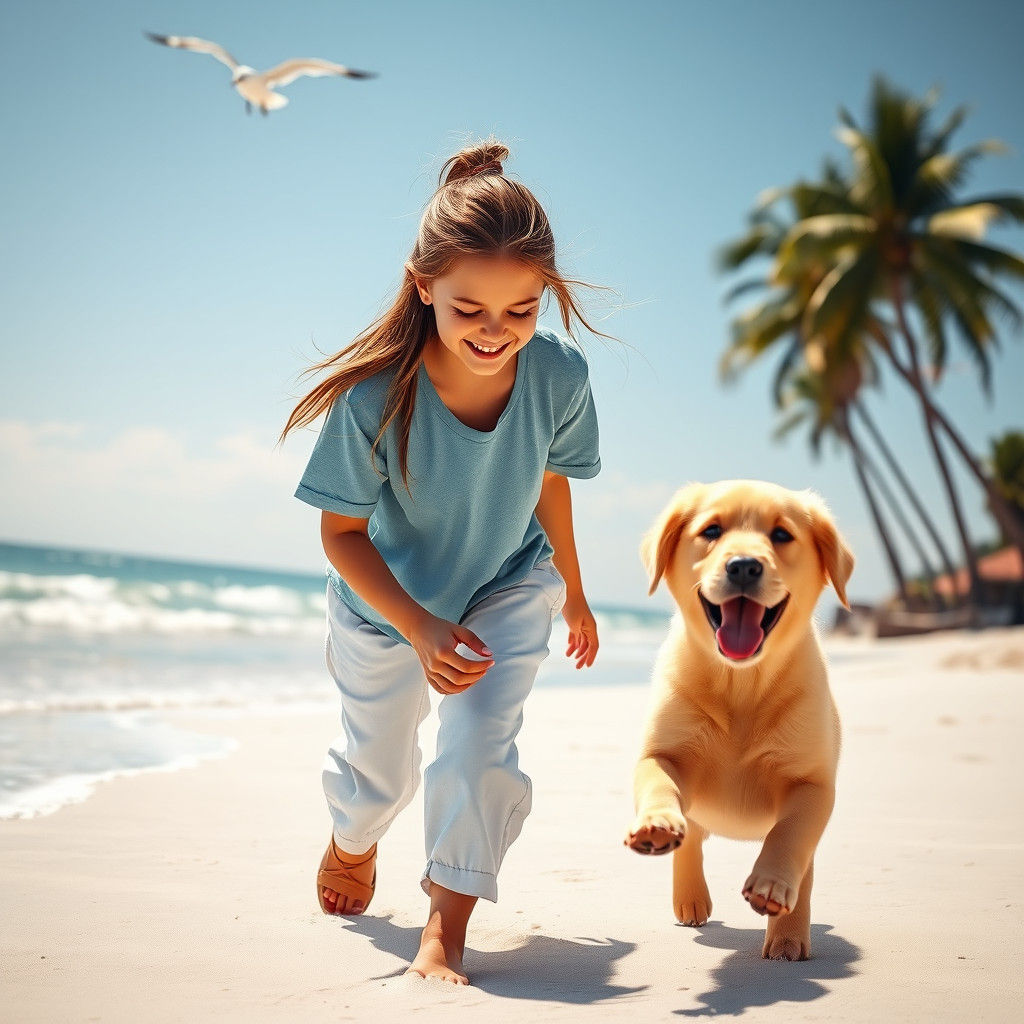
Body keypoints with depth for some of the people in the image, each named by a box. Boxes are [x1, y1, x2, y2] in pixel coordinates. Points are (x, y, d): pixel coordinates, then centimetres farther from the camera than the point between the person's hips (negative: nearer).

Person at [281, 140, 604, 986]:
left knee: (480, 746, -18)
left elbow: (548, 482, -6)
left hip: (510, 586, 1)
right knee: (379, 765, 20)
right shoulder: (375, 395, -37)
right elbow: (342, 534, -23)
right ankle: (353, 842, 57)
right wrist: (422, 631, -35)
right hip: (388, 600, 0)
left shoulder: (559, 375, -28)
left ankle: (447, 931, 2)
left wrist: (572, 595, 9)